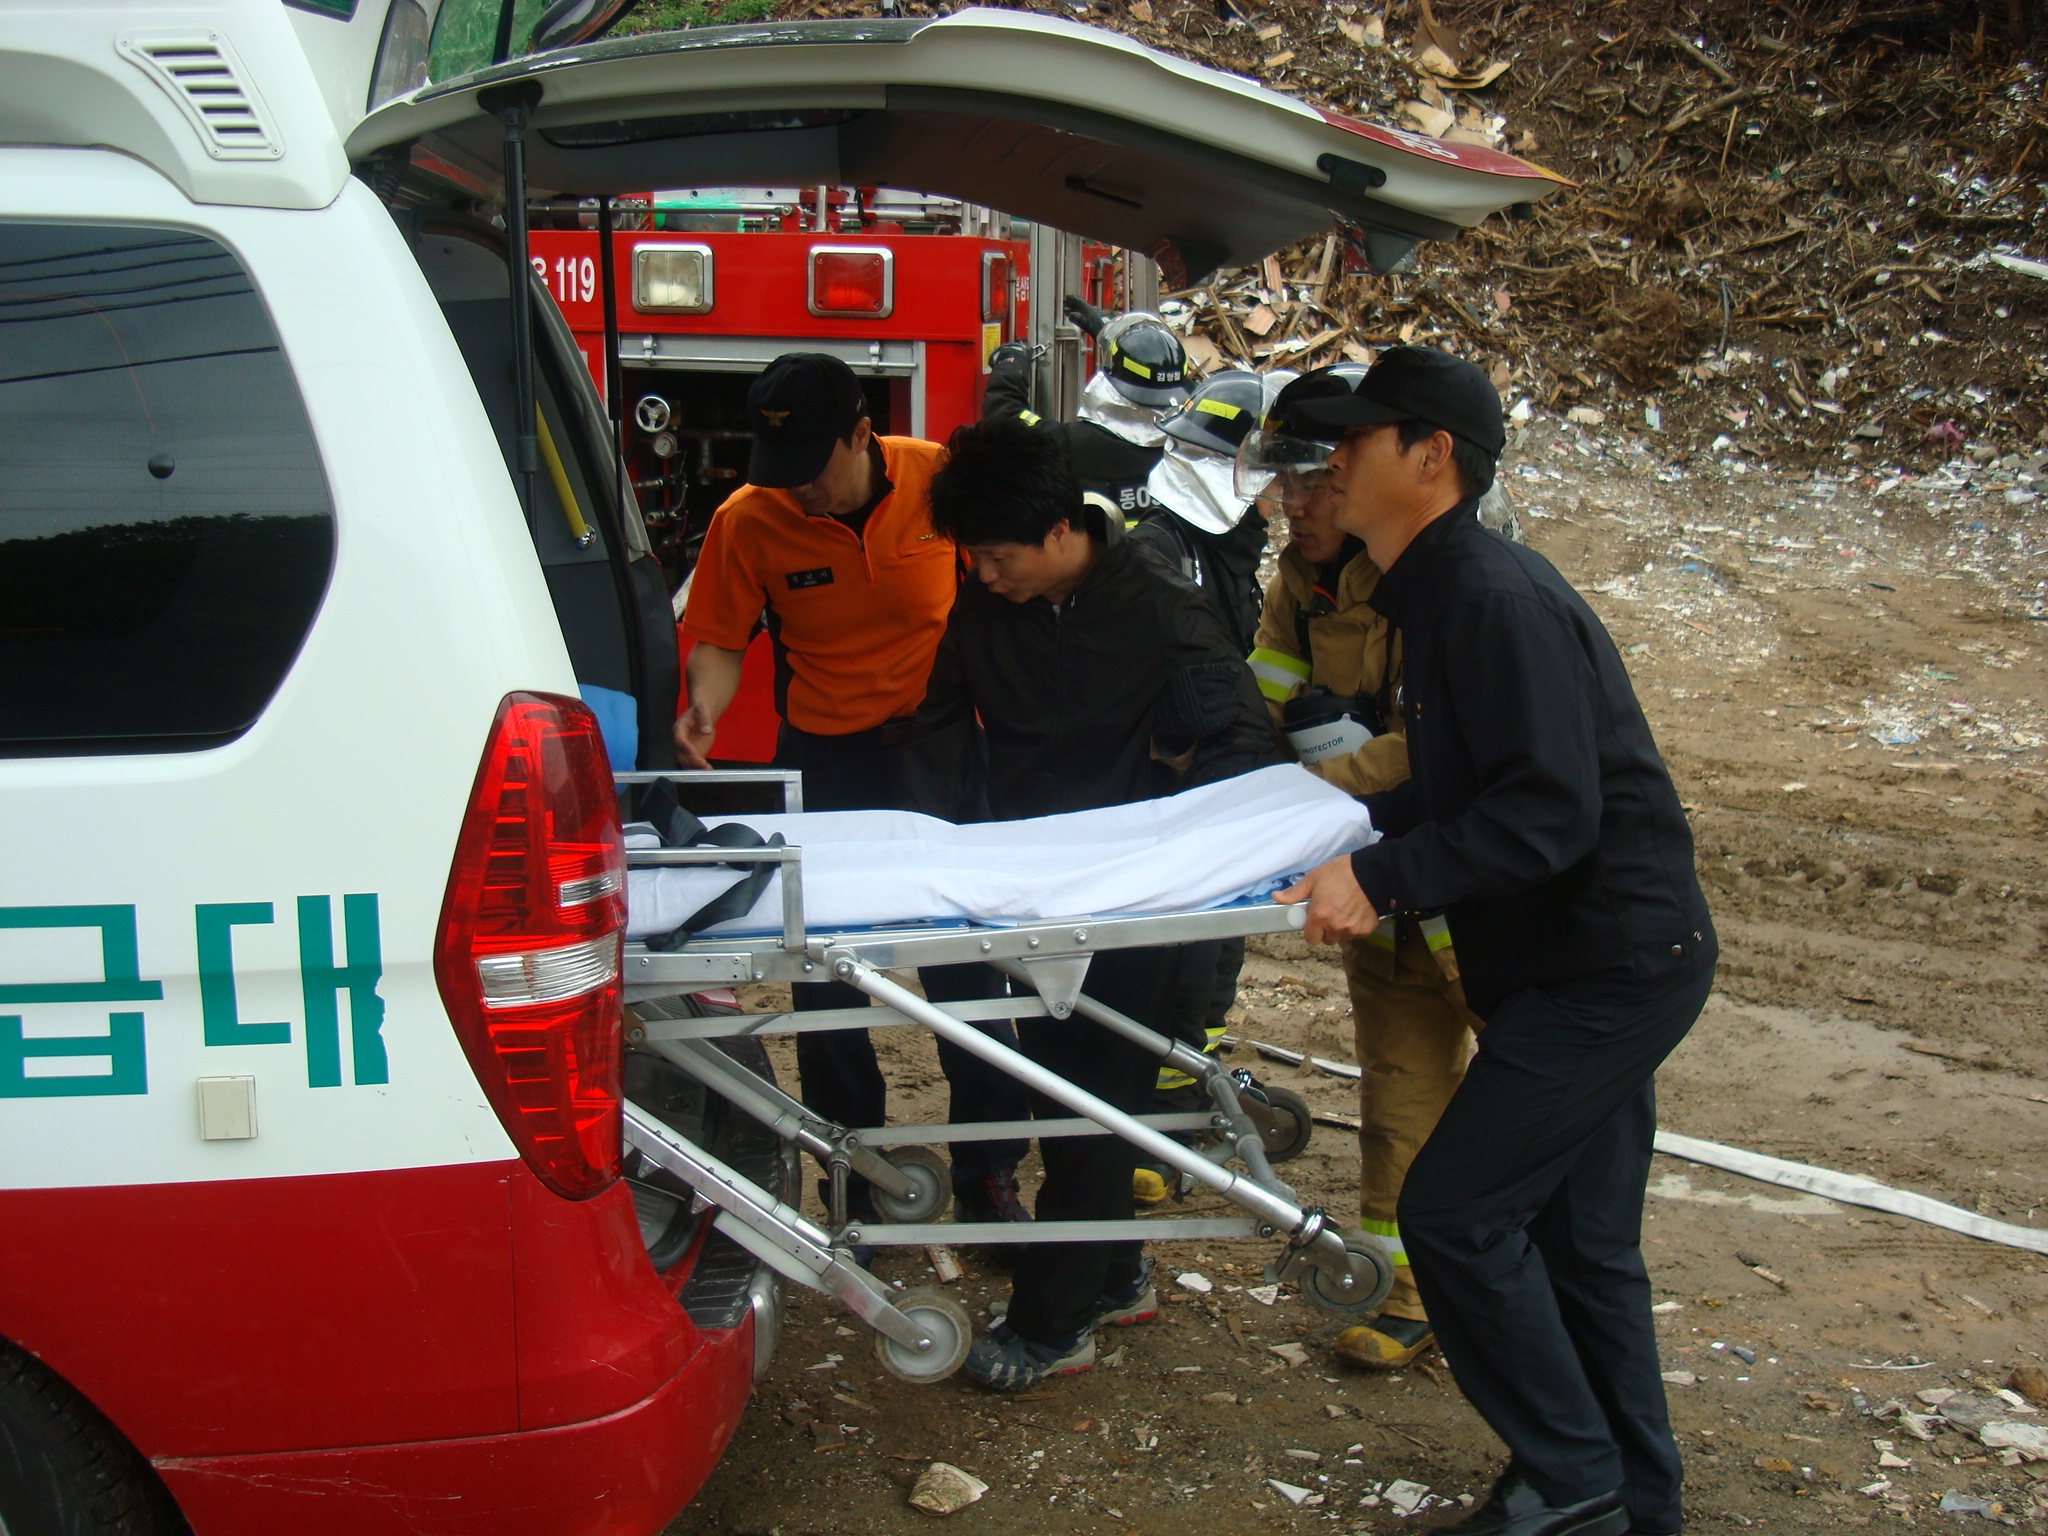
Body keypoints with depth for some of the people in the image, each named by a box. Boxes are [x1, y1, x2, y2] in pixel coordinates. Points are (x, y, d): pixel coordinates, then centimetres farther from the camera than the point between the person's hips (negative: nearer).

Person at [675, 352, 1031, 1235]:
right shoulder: (748, 520, -11)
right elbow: (719, 637, -5)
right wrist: (705, 705, -26)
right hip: (824, 756, 1)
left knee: (966, 959, 6)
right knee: (825, 968, 7)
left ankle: (988, 1170, 23)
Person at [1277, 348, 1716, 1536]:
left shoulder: (1499, 599, -21)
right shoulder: (1441, 591, 11)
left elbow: (1548, 813, -27)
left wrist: (1383, 879, -28)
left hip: (1613, 963, -10)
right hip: (1590, 957, 10)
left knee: (1456, 1211, -7)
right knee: (1581, 1237, 16)